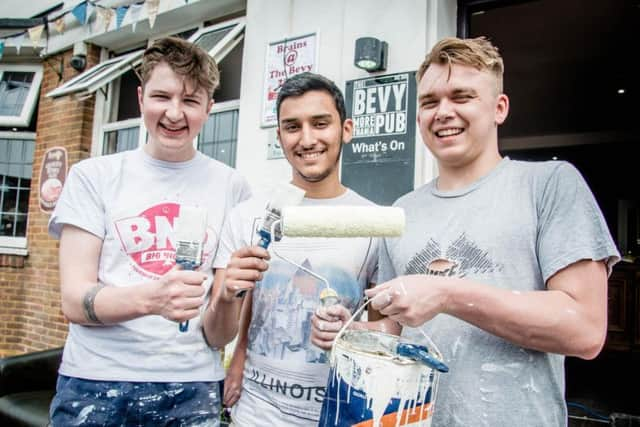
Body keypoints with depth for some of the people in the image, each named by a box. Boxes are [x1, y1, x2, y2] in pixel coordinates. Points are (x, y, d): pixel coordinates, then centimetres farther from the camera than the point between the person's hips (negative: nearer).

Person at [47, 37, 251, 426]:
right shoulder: (93, 175, -1)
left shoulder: (232, 186, 1)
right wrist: (150, 298, -26)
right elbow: (74, 300, -7)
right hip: (95, 381, 0)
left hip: (192, 384, 1)